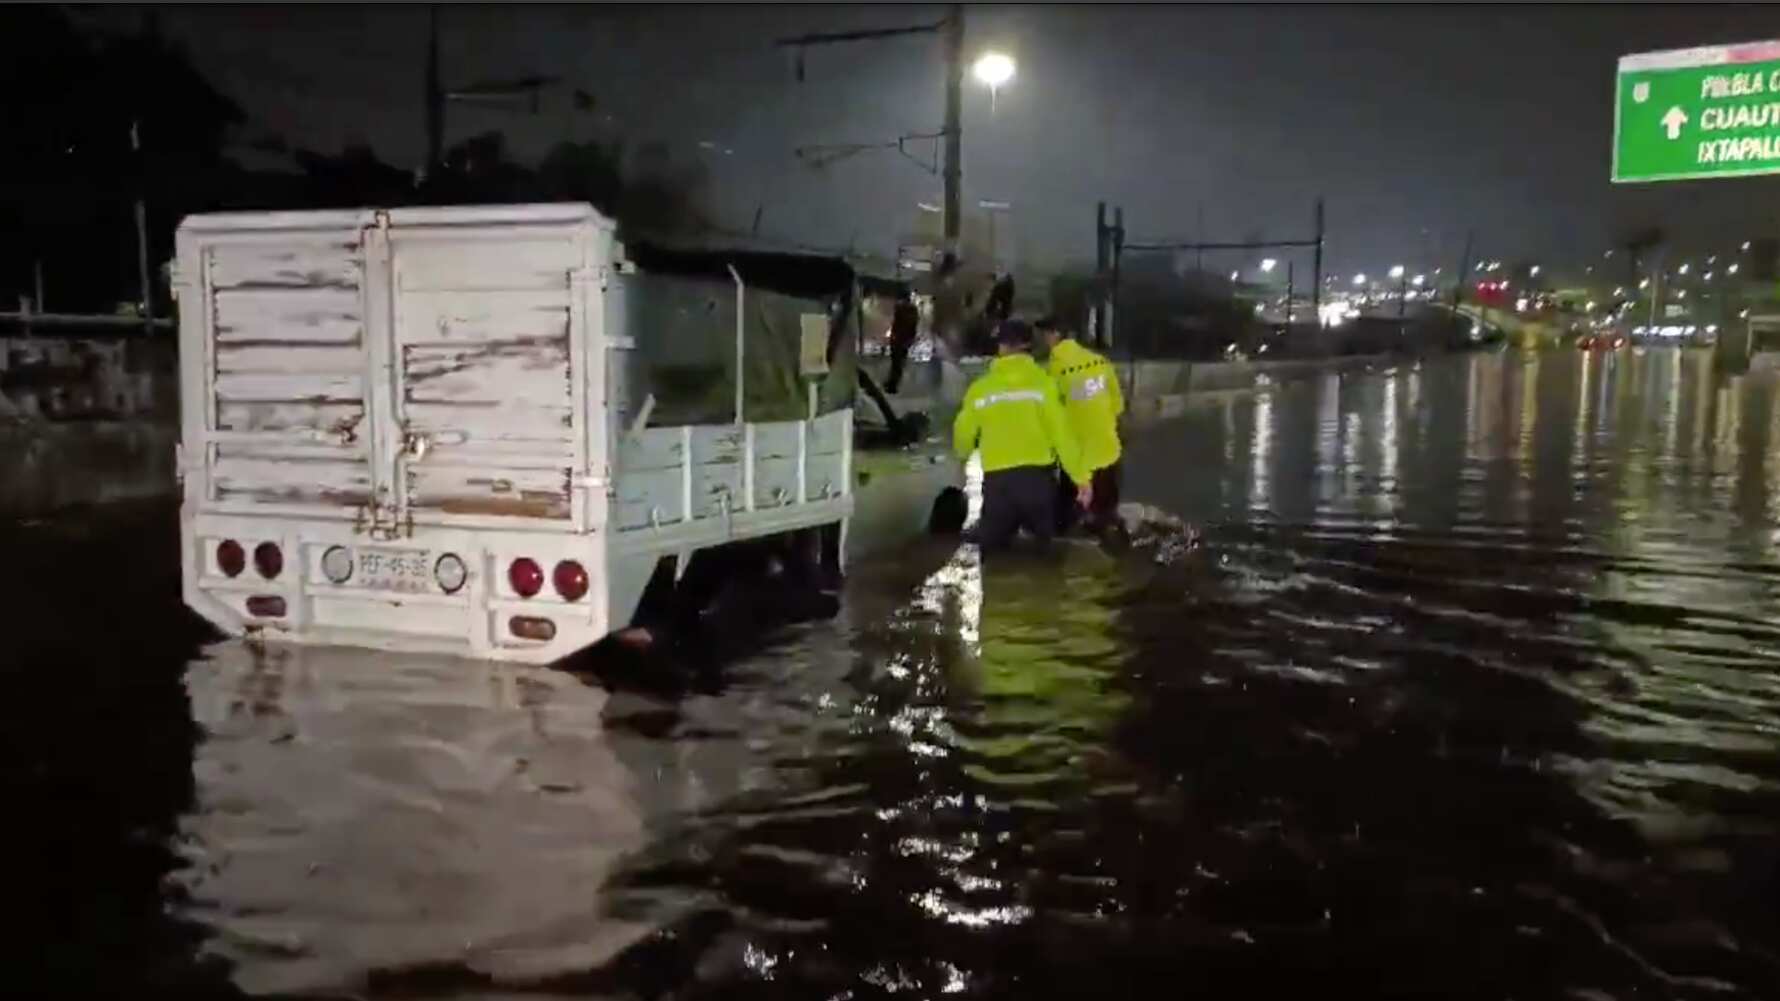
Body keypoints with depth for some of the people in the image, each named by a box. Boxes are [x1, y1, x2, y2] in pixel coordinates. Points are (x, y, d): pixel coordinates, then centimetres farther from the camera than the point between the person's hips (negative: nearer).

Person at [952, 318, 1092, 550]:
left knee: (993, 549, 17)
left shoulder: (980, 388, 1)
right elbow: (1061, 433, -8)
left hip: (997, 481, 0)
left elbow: (963, 437, 11)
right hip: (1037, 477, 0)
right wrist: (1081, 478, -1)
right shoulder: (1041, 382, -5)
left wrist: (963, 453, 37)